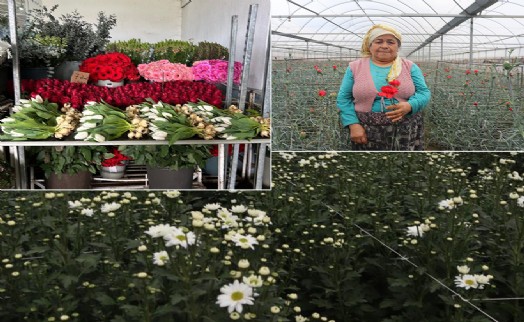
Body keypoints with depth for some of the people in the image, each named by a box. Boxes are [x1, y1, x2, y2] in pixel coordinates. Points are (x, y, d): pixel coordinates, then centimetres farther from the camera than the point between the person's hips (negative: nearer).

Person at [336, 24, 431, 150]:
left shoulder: (410, 67, 6)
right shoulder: (355, 67, 4)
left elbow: (424, 92, 3)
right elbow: (344, 99, 3)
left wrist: (409, 106, -18)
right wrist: (353, 124, -10)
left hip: (406, 131, 1)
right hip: (367, 132, 0)